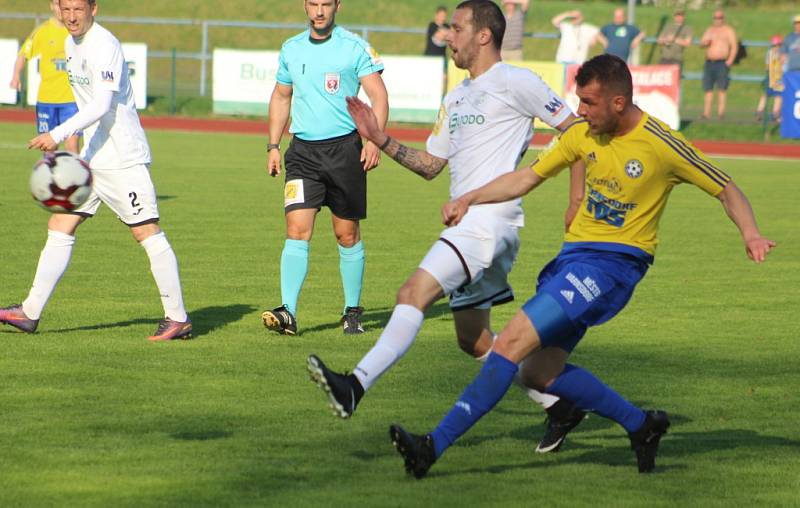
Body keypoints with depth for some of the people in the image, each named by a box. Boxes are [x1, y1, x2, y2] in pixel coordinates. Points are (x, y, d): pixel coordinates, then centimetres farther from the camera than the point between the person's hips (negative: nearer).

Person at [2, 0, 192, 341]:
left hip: (123, 158, -9)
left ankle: (178, 319, -3)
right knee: (60, 227, 6)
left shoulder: (104, 46, -16)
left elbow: (102, 105, -24)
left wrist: (58, 135, -29)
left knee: (147, 233, -8)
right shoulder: (72, 44, 13)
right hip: (93, 157, 9)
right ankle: (30, 313, 8)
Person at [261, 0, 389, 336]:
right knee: (297, 229, -11)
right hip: (302, 149, 3)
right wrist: (273, 146, 15)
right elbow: (281, 97, 22)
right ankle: (288, 313, -17)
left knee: (347, 234, 6)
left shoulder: (354, 47, -3)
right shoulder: (291, 49, 10)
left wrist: (374, 139, -20)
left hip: (345, 147, -3)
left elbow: (378, 96, -6)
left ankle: (353, 312, 19)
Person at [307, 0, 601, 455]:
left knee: (414, 294, -23)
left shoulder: (514, 83, -3)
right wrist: (381, 140, 11)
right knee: (474, 340, 12)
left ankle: (356, 387, -33)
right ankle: (559, 405, 22)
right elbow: (431, 165, 24)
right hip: (465, 225, 10)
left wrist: (577, 198, -8)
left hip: (491, 219, -10)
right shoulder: (456, 98, 22)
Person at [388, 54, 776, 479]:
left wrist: (750, 234, -18)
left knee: (513, 342, -18)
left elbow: (726, 191, -1)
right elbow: (527, 177, 13)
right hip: (573, 254, 8)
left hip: (615, 262, -8)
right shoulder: (584, 134, 7)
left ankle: (435, 445, -20)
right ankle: (641, 425, 19)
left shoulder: (663, 146, -10)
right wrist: (470, 199, -1)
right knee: (539, 371, 4)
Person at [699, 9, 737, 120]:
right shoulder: (710, 30, 20)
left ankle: (721, 112, -16)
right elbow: (701, 44, 17)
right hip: (709, 63, 5)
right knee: (708, 89, 0)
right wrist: (704, 42, -8)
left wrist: (730, 60, -15)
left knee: (721, 88, -13)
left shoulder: (728, 30, 5)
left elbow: (734, 46, -2)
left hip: (722, 63, -5)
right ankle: (706, 113, 0)